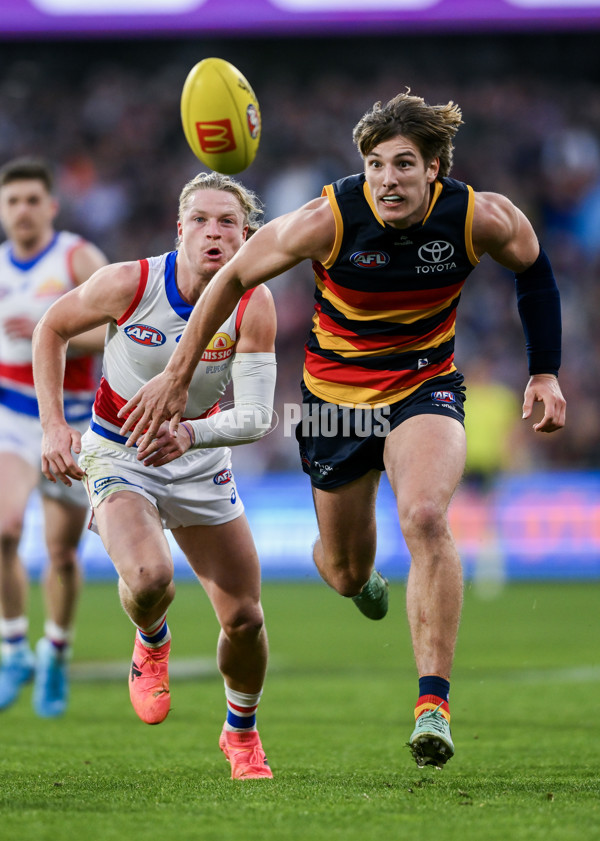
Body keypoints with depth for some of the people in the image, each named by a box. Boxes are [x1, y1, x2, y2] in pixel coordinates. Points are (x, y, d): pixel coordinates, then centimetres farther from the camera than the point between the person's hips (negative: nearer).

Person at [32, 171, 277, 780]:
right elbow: (52, 329, -3)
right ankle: (151, 644, 6)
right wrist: (53, 425, -11)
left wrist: (191, 434, -40)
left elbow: (256, 417, -22)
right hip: (117, 456, -2)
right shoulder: (129, 284, -21)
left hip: (199, 462, 2)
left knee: (245, 618, 0)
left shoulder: (253, 305, -17)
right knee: (149, 578, -31)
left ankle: (241, 731, 30)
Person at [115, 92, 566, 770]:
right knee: (346, 572, 11)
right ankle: (360, 578, 53)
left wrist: (545, 371, 4)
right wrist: (177, 376, -6)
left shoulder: (481, 218, -19)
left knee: (425, 518, -30)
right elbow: (234, 277, -9)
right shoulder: (329, 219, -23)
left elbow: (534, 270, 5)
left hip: (425, 387, -1)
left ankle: (434, 702, -28)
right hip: (336, 392, 1)